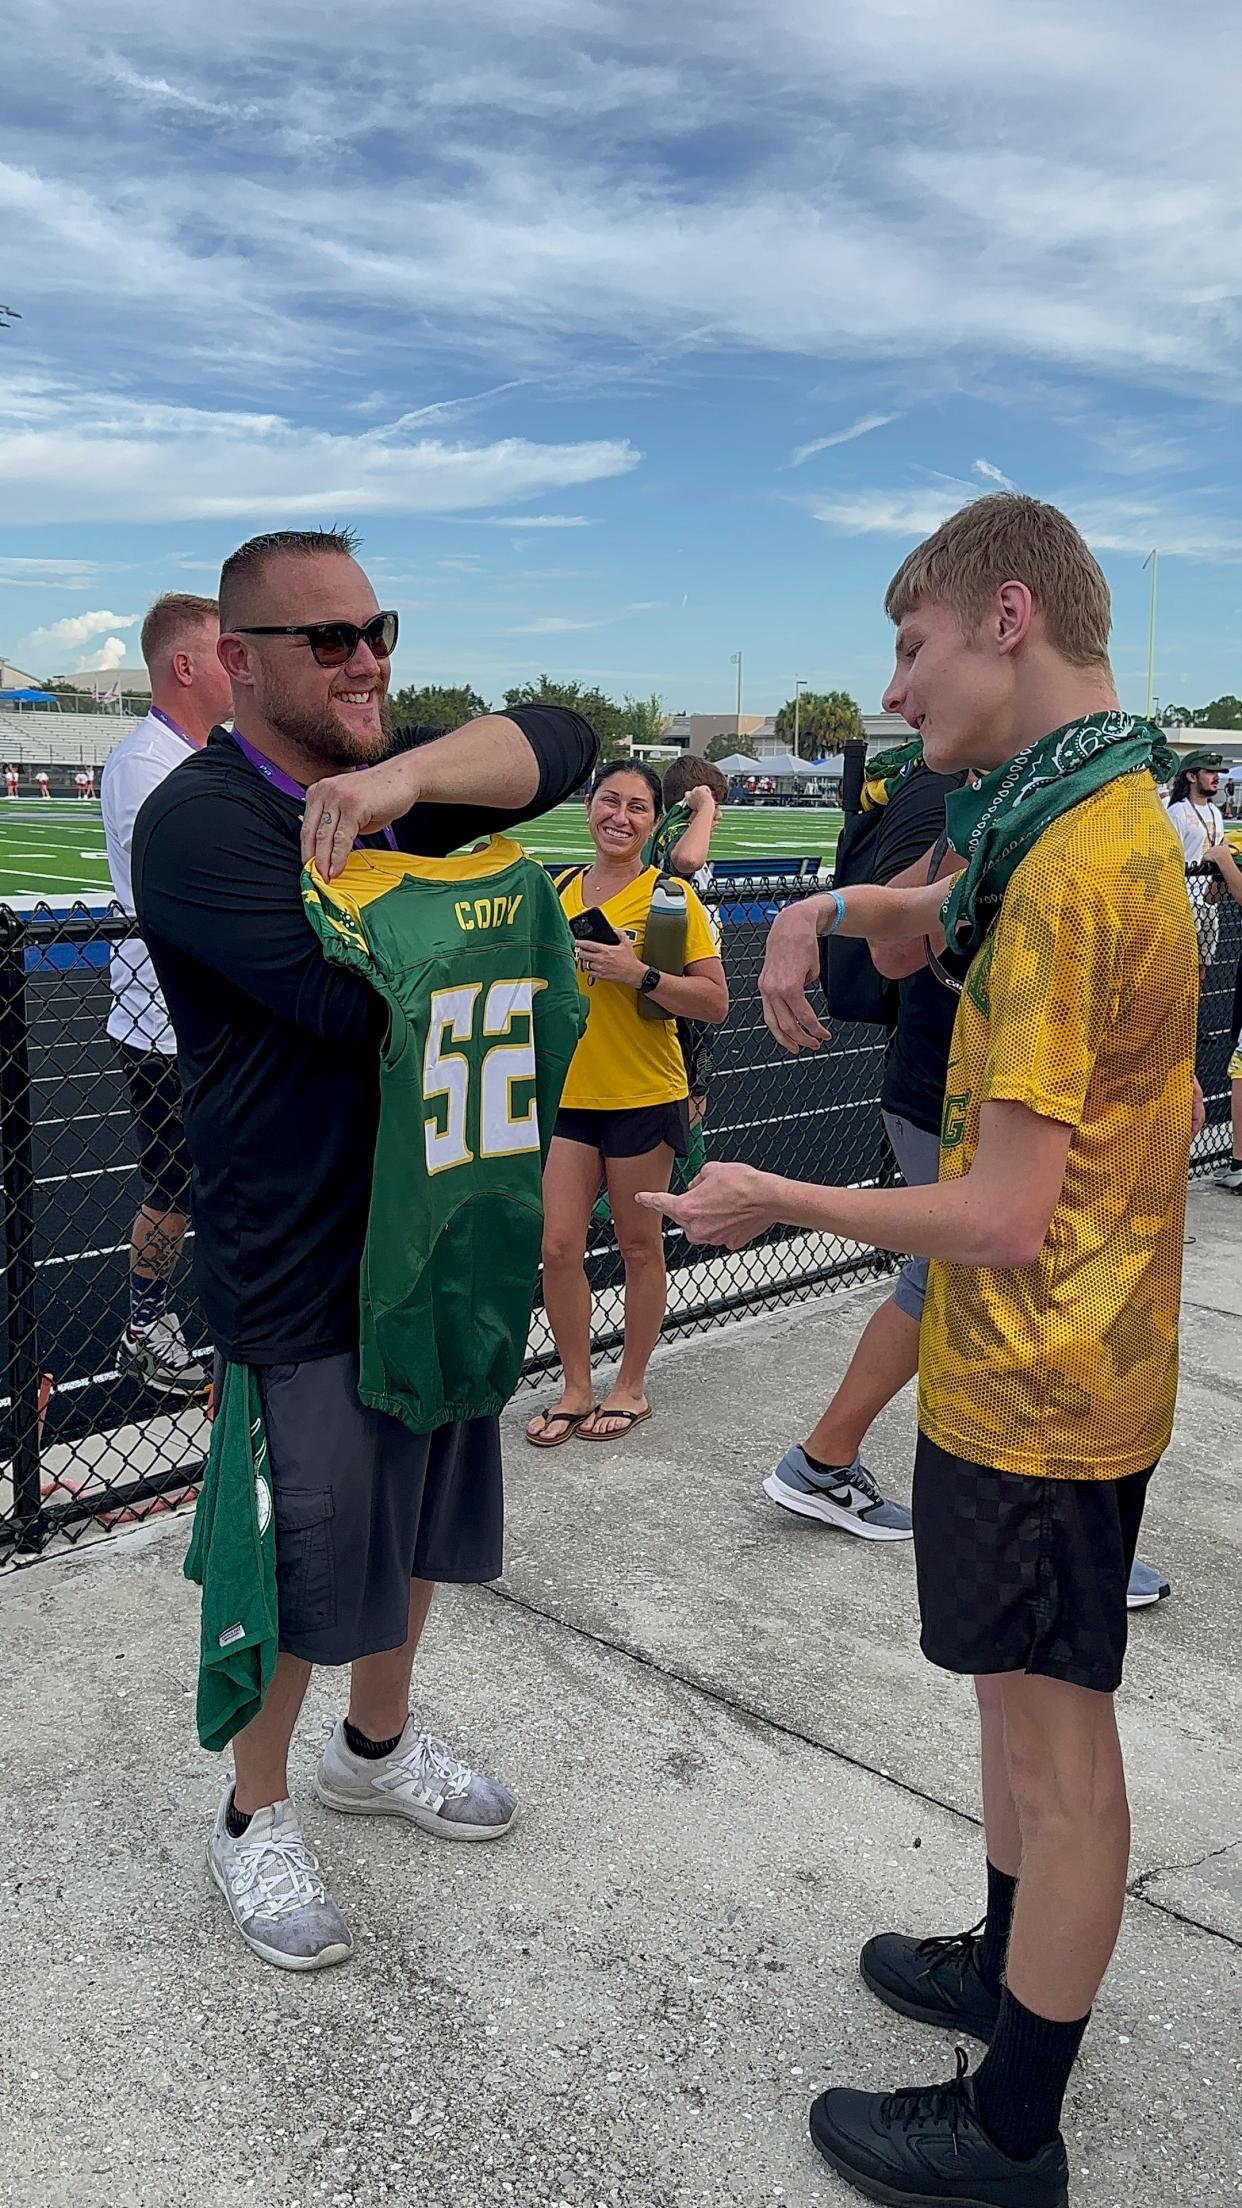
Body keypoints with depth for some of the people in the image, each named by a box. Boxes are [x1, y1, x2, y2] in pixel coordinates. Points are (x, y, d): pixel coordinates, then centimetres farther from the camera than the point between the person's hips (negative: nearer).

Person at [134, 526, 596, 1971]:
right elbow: (353, 997, -28)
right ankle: (253, 1818, 32)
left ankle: (377, 1745, 46)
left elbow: (562, 744, -8)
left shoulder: (400, 779, 6)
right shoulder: (199, 820, -17)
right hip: (300, 1272, -7)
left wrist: (411, 774, -25)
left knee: (418, 1524, 21)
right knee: (304, 1565, 6)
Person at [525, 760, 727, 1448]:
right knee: (558, 1246, 1)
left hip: (644, 1099, -4)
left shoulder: (670, 895, -7)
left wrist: (639, 974, -21)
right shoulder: (558, 890, 7)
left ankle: (630, 1386, 25)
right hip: (567, 1095, 4)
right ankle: (576, 1389, 19)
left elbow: (715, 1002, -12)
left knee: (639, 1245, 8)